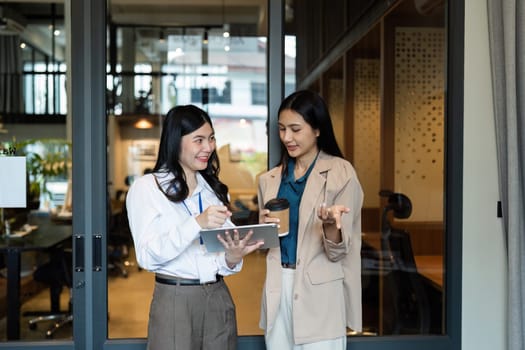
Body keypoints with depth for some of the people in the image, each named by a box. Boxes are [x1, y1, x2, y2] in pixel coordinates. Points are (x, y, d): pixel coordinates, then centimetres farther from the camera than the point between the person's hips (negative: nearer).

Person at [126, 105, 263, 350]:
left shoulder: (215, 189, 13)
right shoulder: (146, 187, -4)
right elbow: (148, 256, -15)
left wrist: (233, 257, -9)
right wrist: (196, 223, -26)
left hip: (219, 300, 5)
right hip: (175, 301, -5)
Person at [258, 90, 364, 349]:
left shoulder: (341, 173, -5)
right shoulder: (269, 180, 9)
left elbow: (337, 251, -8)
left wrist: (329, 225, -28)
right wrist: (264, 227, -4)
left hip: (320, 294, -4)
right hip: (278, 290, 4)